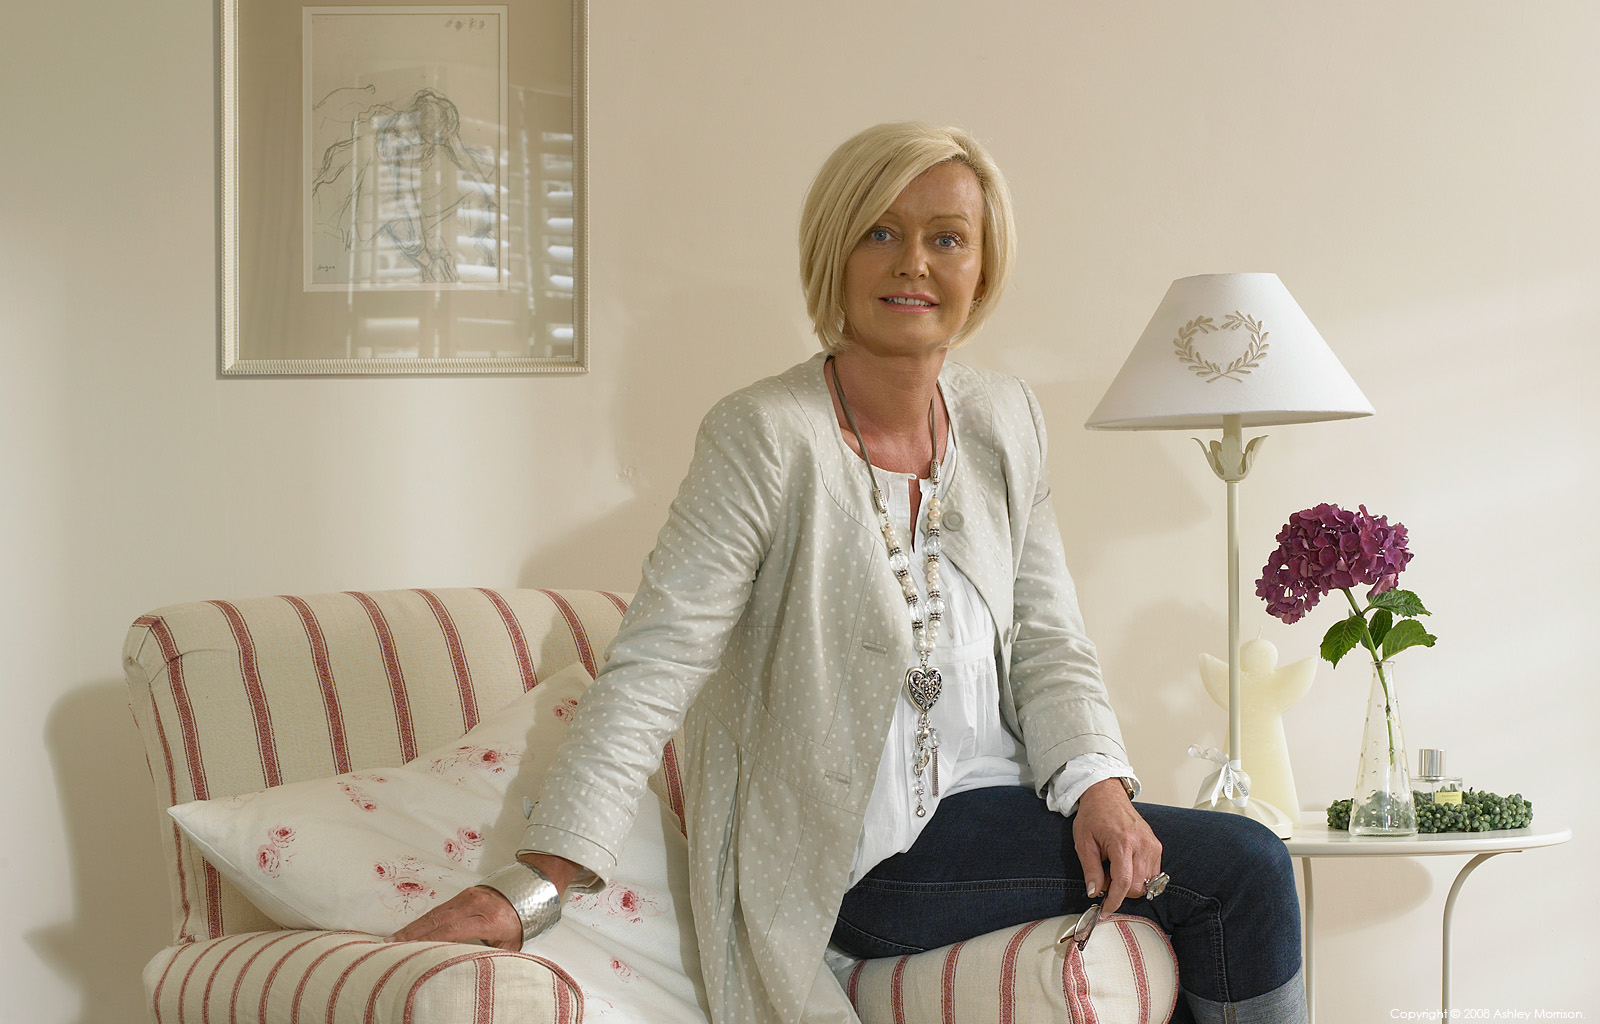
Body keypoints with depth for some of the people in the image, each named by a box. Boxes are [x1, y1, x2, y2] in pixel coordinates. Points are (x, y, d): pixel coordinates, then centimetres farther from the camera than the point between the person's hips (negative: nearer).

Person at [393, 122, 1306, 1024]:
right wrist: (537, 883, -31)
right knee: (1240, 868, -15)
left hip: (983, 808, 6)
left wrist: (1095, 780, -10)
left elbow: (1047, 641, 9)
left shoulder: (1006, 423, 5)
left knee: (1250, 869, -10)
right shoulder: (767, 438, -15)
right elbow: (656, 665, -22)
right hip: (854, 859, -6)